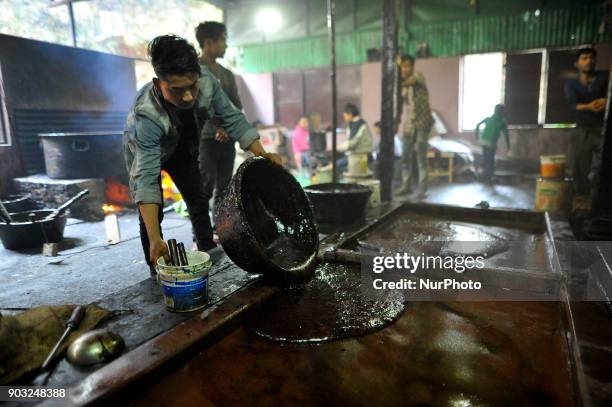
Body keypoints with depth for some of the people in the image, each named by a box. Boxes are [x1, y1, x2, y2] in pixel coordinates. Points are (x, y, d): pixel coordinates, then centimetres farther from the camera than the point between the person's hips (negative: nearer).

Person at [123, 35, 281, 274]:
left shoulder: (205, 81, -33)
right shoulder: (146, 116, -44)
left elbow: (232, 118, -20)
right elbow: (146, 178, -48)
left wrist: (262, 154, -31)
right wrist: (155, 239, -55)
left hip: (182, 147, 5)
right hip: (144, 151, -4)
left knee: (198, 200, 7)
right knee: (152, 214, -9)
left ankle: (209, 255, 23)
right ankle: (156, 273, 9)